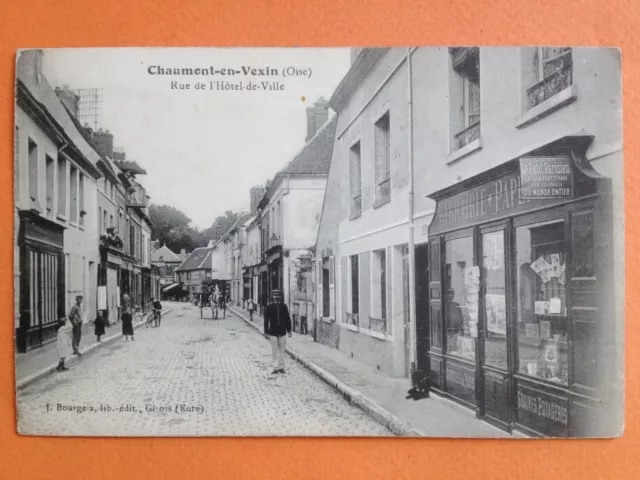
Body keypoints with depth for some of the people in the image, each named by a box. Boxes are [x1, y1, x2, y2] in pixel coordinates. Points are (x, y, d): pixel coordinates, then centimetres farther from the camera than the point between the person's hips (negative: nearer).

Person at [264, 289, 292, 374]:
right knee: (274, 351, 1)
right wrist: (266, 332, -3)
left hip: (282, 332, 2)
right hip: (273, 332, -2)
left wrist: (289, 330, 9)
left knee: (282, 351, 8)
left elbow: (288, 319, 10)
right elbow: (266, 320, -1)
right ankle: (276, 367, 7)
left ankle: (281, 367, 15)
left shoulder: (284, 307, 3)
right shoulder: (269, 307, -3)